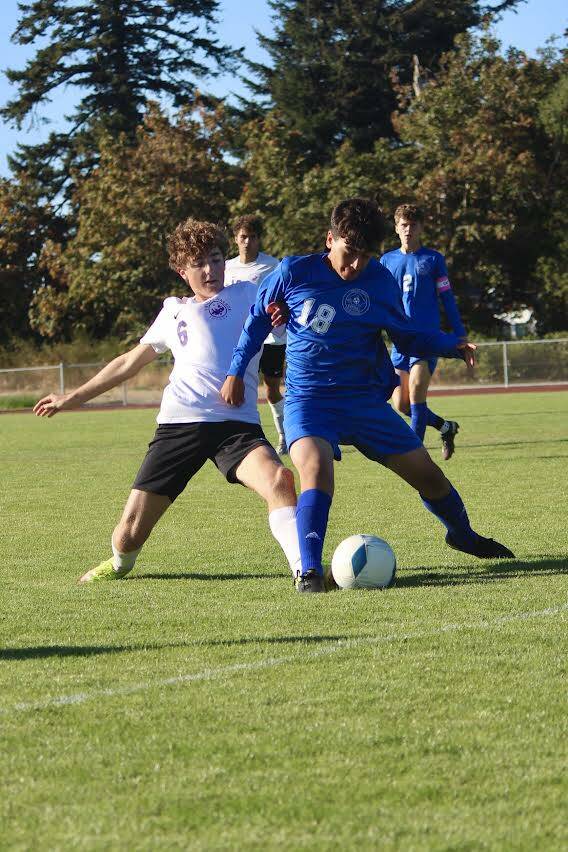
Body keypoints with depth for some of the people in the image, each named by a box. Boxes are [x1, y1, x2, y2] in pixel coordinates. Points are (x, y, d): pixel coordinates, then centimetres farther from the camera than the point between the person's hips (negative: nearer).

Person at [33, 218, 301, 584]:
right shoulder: (174, 310, 24)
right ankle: (120, 564, 35)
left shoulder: (247, 295, 16)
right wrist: (75, 397, 40)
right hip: (179, 423, 2)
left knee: (279, 479, -35)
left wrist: (281, 314, -28)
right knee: (129, 535, 1)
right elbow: (131, 361, 35)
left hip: (236, 423, -2)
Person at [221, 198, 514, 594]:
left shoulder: (381, 281, -2)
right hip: (309, 400, -3)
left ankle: (463, 534, 36)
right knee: (316, 469, -32)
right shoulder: (293, 273, -7)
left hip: (366, 399, 3)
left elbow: (407, 337, 10)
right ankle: (310, 571, -32)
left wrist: (454, 346, -7)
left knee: (425, 471, 7)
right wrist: (236, 372, 5)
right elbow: (258, 320, 8)